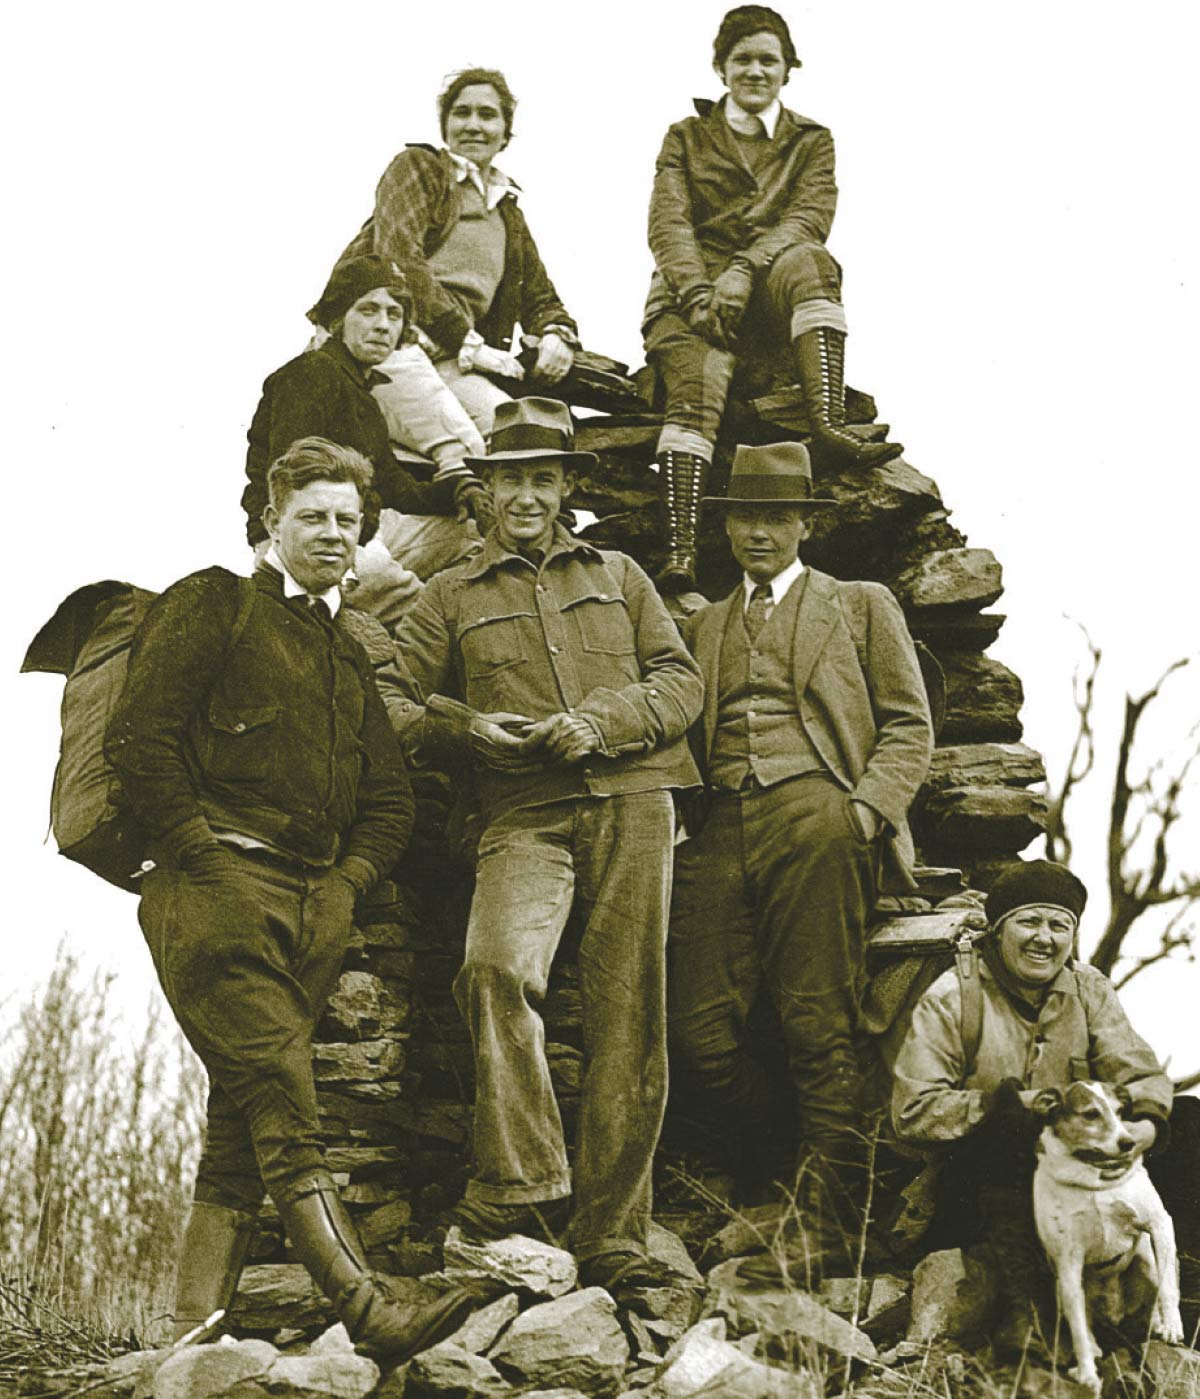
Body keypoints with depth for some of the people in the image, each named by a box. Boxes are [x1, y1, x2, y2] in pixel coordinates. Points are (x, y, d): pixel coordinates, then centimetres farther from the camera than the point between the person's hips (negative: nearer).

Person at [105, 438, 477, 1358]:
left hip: (313, 910, 7)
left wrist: (348, 881, 7)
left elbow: (389, 799, 24)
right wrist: (200, 854, -10)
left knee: (242, 1128, 3)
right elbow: (141, 738, -6)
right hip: (220, 890, -7)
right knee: (283, 1110, -15)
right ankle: (367, 1312, -25)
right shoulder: (216, 606, 5)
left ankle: (193, 1336, 4)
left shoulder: (347, 656, 26)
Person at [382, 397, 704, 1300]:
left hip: (632, 800, 1)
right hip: (525, 813, -1)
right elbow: (397, 705, 14)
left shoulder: (618, 576, 22)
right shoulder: (452, 597, 20)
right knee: (497, 968, -29)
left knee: (628, 1014, -4)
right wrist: (468, 728, -6)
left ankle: (613, 1234, 0)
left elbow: (683, 683, 12)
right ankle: (520, 1181, -22)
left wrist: (601, 722, -6)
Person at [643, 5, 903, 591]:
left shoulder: (811, 141, 19)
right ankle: (679, 551, -46)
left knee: (805, 261, -35)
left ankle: (829, 424, -50)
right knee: (696, 387, -31)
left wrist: (744, 269, -18)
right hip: (693, 291, -1)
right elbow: (669, 226, 3)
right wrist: (700, 295, -16)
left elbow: (809, 218, 0)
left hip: (772, 296, 1)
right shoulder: (686, 138, 18)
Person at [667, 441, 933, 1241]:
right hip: (720, 831, 4)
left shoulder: (861, 606, 18)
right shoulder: (704, 628, 28)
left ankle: (827, 1218, -6)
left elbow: (909, 727, 10)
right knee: (701, 1032, -8)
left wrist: (865, 808, -7)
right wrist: (688, 820, 6)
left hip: (816, 821, -4)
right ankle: (783, 1173, 11)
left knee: (821, 1029, -9)